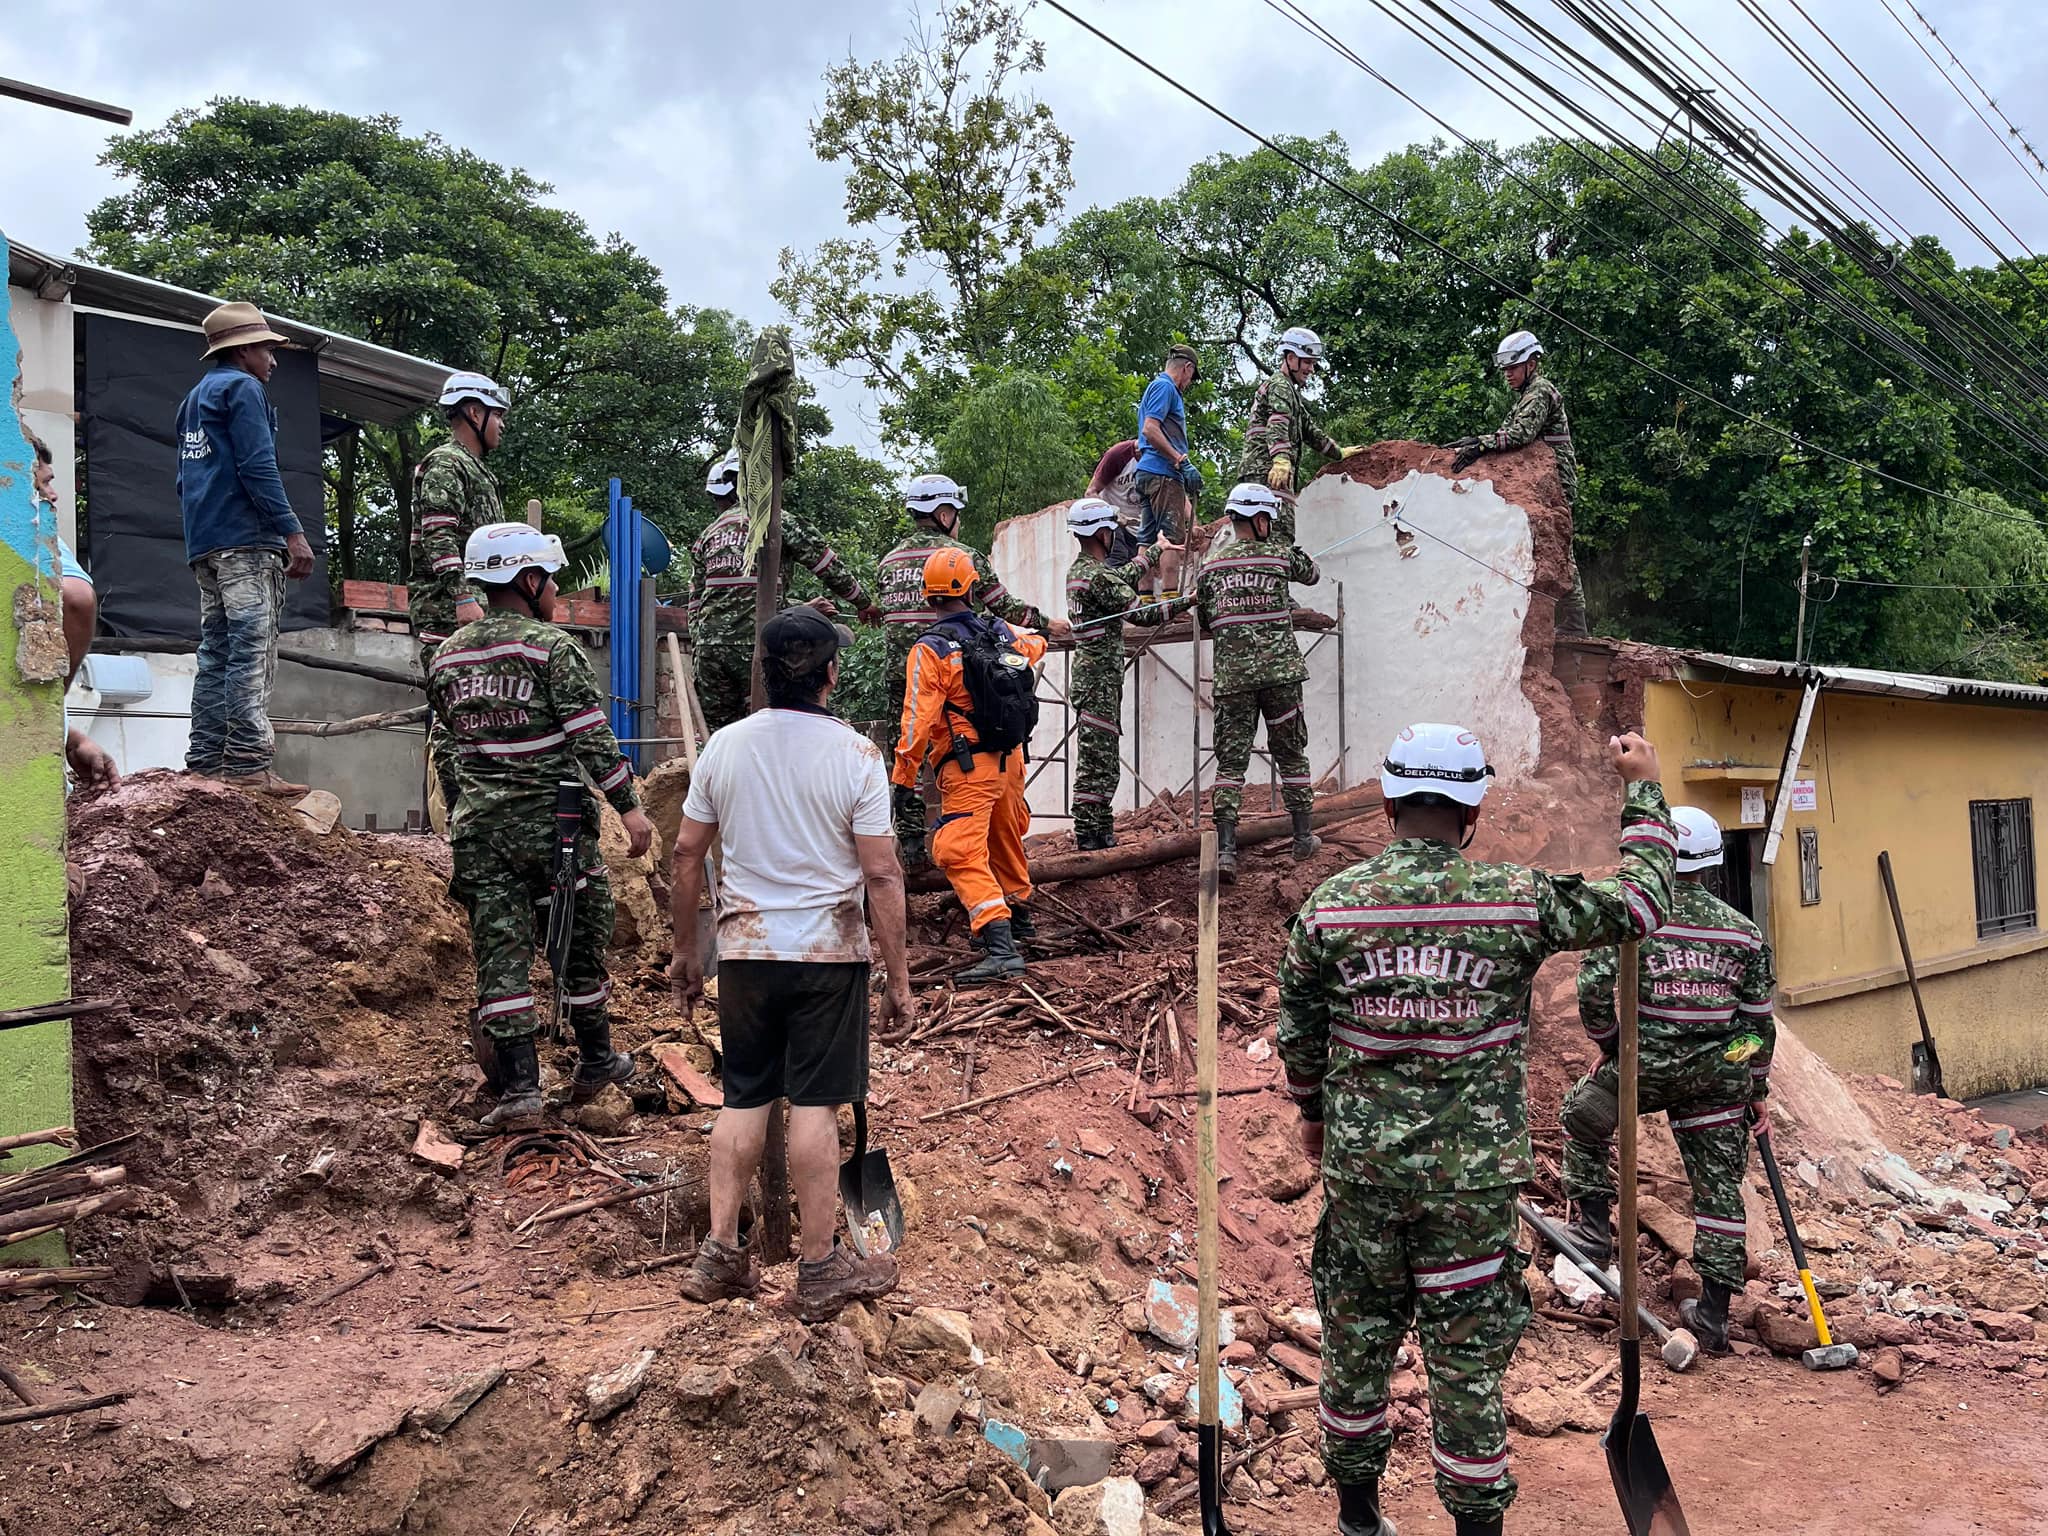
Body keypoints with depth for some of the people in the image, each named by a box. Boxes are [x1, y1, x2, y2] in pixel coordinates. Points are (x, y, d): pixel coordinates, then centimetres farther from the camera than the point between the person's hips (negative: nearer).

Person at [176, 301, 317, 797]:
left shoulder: (196, 396, 26)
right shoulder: (242, 387, -3)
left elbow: (186, 479, 27)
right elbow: (257, 468, -15)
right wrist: (293, 532, -18)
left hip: (204, 545, 10)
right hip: (245, 540, -10)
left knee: (216, 654, 9)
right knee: (252, 652, -14)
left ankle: (206, 761, 8)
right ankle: (249, 764, -20)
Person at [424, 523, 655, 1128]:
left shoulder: (446, 656, 10)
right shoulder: (554, 646, -9)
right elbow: (591, 736, -15)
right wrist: (630, 806, -13)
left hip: (479, 825, 4)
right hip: (553, 819, -4)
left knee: (500, 952, 3)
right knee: (582, 941, 12)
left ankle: (518, 1084, 0)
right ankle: (595, 1061, 25)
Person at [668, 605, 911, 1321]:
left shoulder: (725, 746, 0)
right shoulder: (855, 754, -11)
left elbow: (686, 854, 5)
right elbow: (881, 874, -12)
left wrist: (685, 951, 15)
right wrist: (898, 977, -6)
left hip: (745, 946, 4)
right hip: (828, 950, -3)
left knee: (744, 1099, 14)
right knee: (814, 1106, 2)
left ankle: (719, 1254, 17)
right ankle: (820, 1270, 12)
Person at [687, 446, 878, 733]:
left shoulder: (707, 535, 18)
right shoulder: (776, 520, 3)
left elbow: (695, 601, 18)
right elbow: (827, 565, 6)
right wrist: (862, 603, 18)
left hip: (709, 644, 5)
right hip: (758, 644, -5)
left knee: (715, 734, 10)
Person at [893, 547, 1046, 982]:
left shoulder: (930, 649, -15)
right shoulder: (1001, 632, 3)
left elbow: (918, 719, -18)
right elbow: (1035, 644, 27)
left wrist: (903, 777, -11)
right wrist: (1033, 632, 51)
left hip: (968, 769, -7)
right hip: (1011, 758, 7)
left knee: (961, 855, -11)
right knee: (1006, 839, 27)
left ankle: (1000, 948, -24)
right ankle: (1019, 915, 46)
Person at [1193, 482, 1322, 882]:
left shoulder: (1211, 568, 7)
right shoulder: (1281, 555, 2)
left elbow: (1207, 622, 15)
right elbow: (1313, 575, 23)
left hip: (1231, 677, 1)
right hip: (1280, 674, -1)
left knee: (1230, 761, 1)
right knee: (1291, 754, 13)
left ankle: (1225, 850, -10)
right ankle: (1303, 837, 22)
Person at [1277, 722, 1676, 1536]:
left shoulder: (1329, 905, -5)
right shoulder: (1518, 898, -9)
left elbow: (1298, 1032, 5)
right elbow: (1640, 905, 3)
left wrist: (1313, 1112, 23)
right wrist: (1644, 790, 14)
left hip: (1361, 1164, 2)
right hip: (1474, 1177, -1)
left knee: (1357, 1343, 17)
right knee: (1467, 1358, 10)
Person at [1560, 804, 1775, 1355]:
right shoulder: (1743, 930, 5)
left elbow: (1593, 988, -12)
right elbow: (1759, 1020, 8)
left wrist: (1608, 1045, 5)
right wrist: (1757, 1088, 18)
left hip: (1646, 1064, -3)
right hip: (1718, 1076, 3)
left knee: (1583, 1114, 25)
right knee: (1719, 1187, 10)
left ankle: (1592, 1225, 22)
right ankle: (1714, 1313, 13)